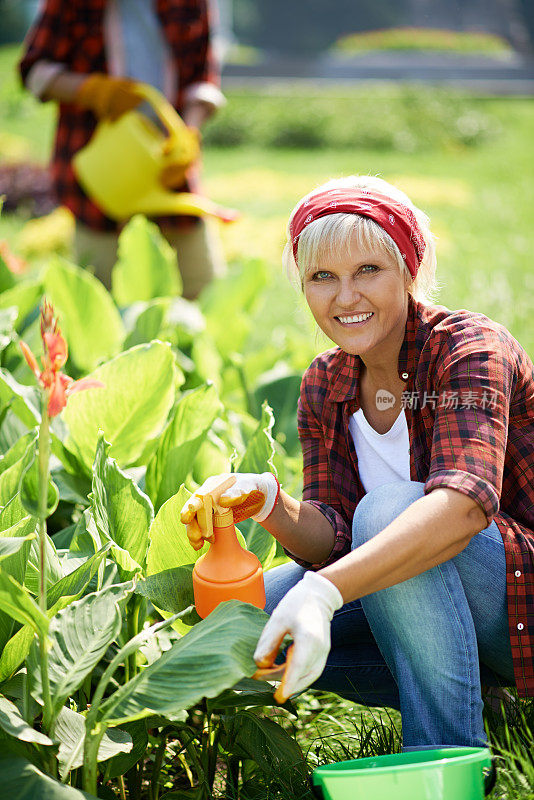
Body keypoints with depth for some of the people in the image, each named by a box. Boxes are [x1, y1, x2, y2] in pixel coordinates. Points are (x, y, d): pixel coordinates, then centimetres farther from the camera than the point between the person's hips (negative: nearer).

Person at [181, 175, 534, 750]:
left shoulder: (470, 348, -18)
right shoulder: (323, 387, 2)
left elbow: (465, 502, -37)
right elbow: (332, 544, -5)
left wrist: (324, 590, -48)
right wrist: (269, 504, -27)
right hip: (428, 606, 7)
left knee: (387, 508, -31)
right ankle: (471, 699, 2)